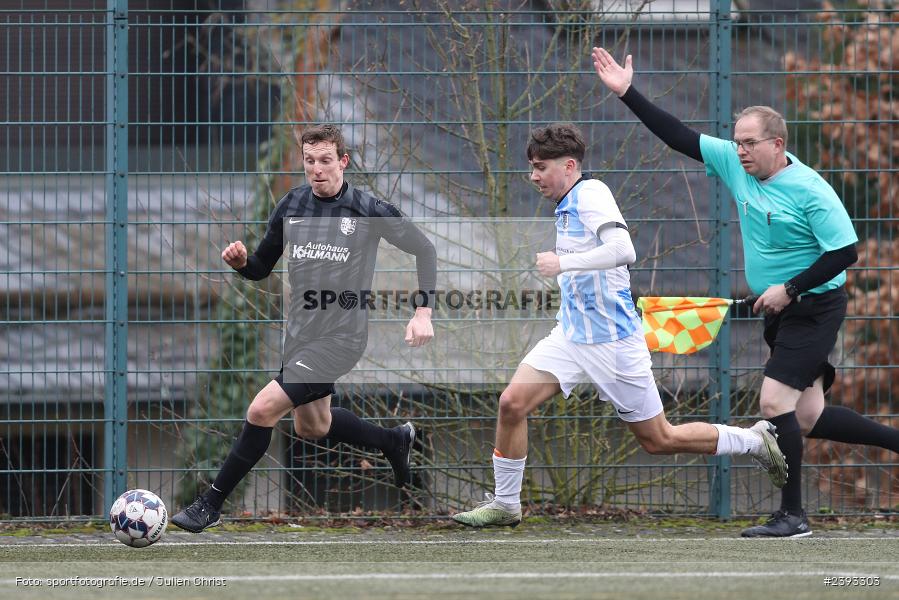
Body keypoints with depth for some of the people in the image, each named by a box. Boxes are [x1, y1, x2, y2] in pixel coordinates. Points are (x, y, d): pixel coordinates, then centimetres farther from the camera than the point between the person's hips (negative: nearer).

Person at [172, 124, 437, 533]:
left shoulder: (368, 210, -11)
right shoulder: (292, 206, 3)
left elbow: (423, 249, -2)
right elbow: (261, 267, 12)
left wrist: (423, 312, -10)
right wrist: (241, 261, -12)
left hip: (339, 337, -7)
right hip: (299, 333, 7)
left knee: (262, 409, -18)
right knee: (312, 427, 23)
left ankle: (211, 505, -7)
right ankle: (395, 441, 49)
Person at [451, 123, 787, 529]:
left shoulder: (591, 193, -16)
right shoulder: (567, 206, 12)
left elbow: (623, 251, -31)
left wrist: (564, 263, -31)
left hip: (613, 342, -8)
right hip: (571, 335, 8)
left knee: (659, 441, 2)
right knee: (512, 403, -10)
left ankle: (755, 440, 20)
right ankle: (505, 504, 1)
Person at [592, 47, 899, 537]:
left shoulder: (809, 190, -20)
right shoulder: (734, 164, 1)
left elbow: (845, 251, -20)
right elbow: (678, 137, 3)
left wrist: (789, 290, -22)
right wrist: (627, 94, -4)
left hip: (814, 308, -8)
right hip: (781, 312, 8)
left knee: (775, 400, -16)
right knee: (808, 418, 8)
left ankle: (792, 515, -8)